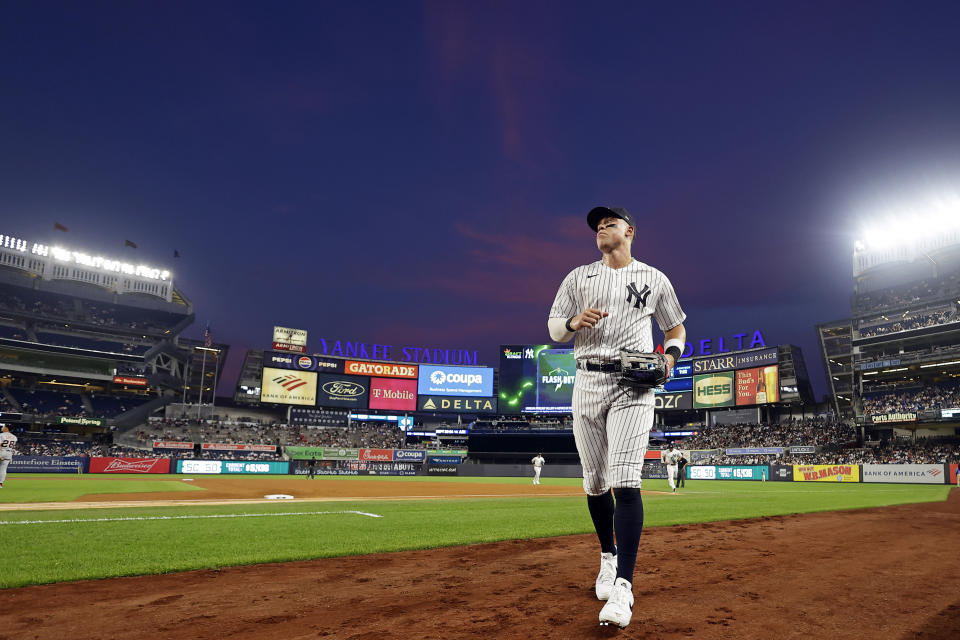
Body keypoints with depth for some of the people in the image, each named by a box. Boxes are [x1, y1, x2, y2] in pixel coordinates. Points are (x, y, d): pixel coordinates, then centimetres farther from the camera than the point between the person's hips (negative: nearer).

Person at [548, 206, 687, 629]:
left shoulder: (654, 279, 11)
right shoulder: (578, 277, 14)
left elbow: (676, 328, 18)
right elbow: (554, 329, 11)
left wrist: (670, 356, -3)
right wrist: (575, 321, -12)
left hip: (633, 385, -3)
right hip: (587, 382, 3)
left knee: (625, 481, -15)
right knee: (595, 483, 8)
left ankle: (623, 586, -15)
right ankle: (608, 557, 29)